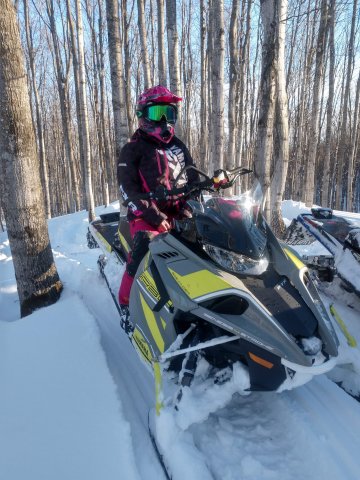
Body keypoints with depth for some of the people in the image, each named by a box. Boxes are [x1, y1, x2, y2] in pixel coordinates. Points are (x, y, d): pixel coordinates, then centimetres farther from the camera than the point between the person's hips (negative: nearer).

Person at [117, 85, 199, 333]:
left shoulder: (178, 147, 19)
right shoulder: (133, 150, 1)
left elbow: (193, 180, 20)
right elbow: (129, 189, -8)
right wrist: (154, 216, -17)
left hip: (180, 215, 5)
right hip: (147, 217, -5)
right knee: (143, 253, -24)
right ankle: (127, 304, -7)